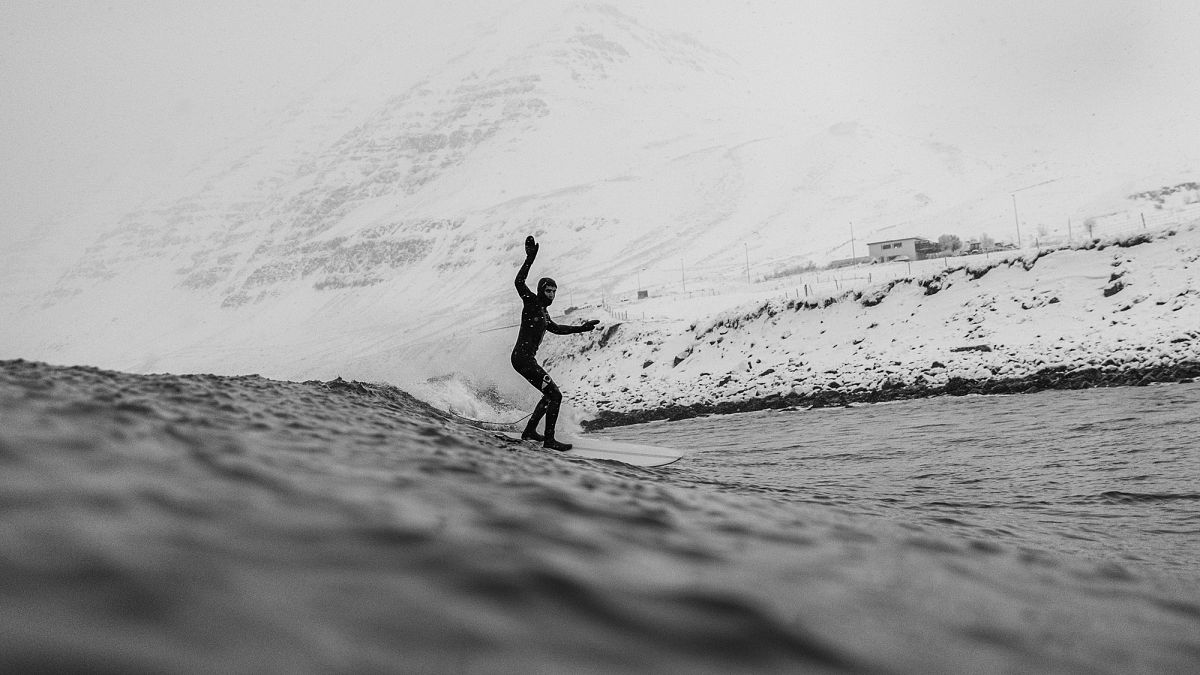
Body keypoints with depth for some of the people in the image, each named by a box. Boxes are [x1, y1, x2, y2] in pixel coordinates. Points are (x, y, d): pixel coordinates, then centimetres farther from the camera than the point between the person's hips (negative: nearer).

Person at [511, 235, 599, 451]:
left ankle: (530, 431, 27)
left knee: (551, 394, 21)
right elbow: (519, 282, -25)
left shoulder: (543, 311, 18)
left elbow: (556, 328, 34)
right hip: (522, 358, -10)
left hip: (527, 359, 10)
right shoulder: (531, 301, -7)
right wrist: (530, 259, -31)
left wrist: (581, 328, 36)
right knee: (555, 395, -13)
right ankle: (549, 439, -10)